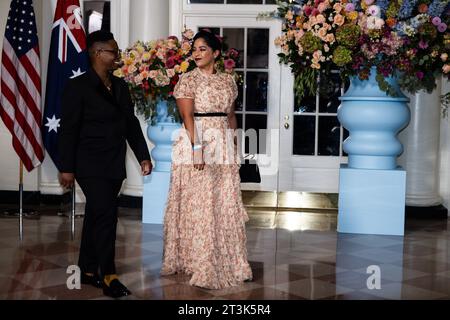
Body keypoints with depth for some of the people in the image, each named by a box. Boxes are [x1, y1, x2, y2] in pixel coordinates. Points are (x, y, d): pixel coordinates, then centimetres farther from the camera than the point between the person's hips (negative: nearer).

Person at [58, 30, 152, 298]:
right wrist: (67, 168, -12)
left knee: (96, 217, 14)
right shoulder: (78, 86, -9)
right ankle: (108, 277, -4)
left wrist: (143, 155, 9)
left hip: (114, 166, 7)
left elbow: (131, 123, 15)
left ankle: (88, 270, 24)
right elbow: (68, 130, -10)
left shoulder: (120, 86, 11)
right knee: (106, 216, -12)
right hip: (91, 166, -6)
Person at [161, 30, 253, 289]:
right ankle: (201, 266, 6)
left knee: (227, 205, 8)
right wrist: (197, 148, -22)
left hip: (224, 146, 5)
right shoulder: (188, 79, -4)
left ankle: (229, 262, 19)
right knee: (199, 206, -2)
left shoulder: (228, 80, 11)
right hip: (197, 144, -5)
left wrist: (234, 146, 11)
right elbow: (187, 116, -13)